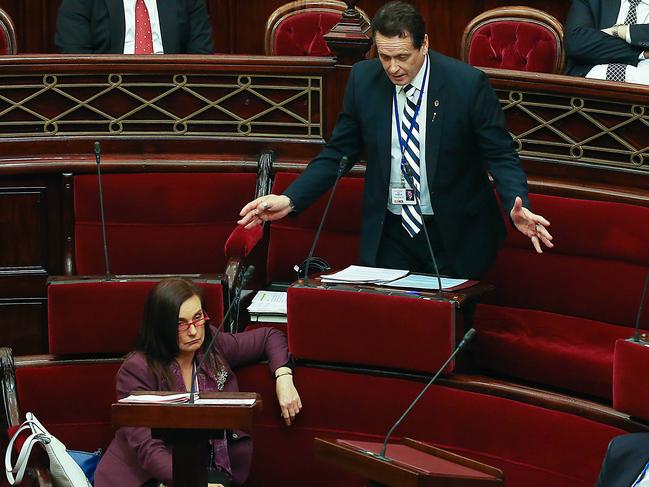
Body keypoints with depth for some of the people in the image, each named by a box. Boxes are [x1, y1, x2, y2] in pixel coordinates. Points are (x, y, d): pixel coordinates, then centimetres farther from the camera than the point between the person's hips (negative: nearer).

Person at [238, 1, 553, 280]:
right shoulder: (363, 79, -5)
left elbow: (500, 155, -10)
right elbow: (338, 152, 3)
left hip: (453, 236, -3)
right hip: (388, 234, 3)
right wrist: (290, 200, -10)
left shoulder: (468, 84, -15)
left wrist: (517, 207, -29)